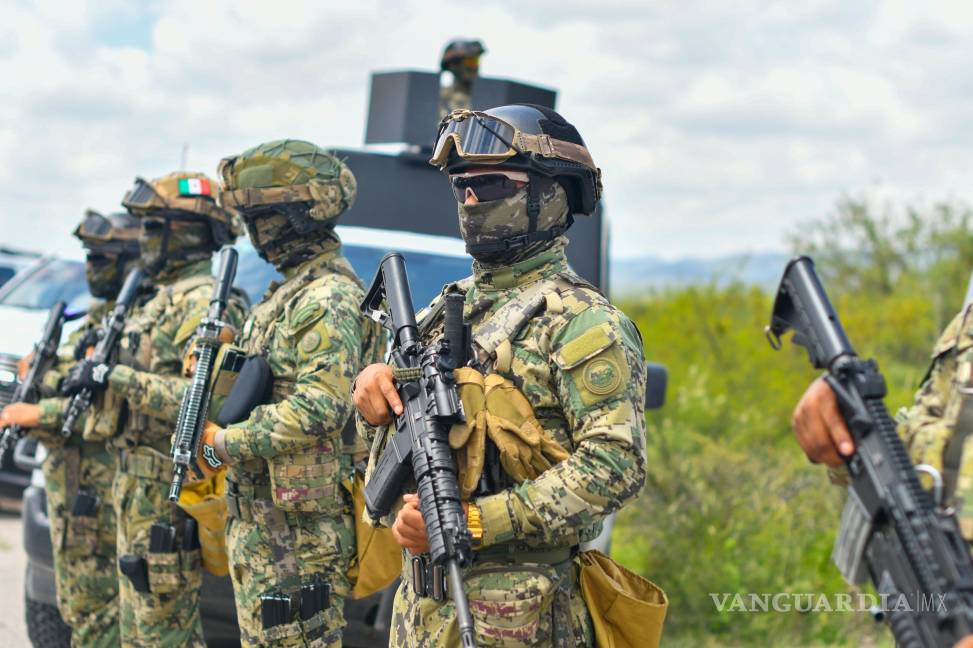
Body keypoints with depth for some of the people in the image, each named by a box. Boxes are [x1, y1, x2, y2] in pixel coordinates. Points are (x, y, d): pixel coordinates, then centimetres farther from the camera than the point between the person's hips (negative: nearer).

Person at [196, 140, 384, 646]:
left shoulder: (329, 300, -15)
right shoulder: (287, 294, 18)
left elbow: (317, 411, -25)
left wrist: (226, 442, -18)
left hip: (301, 525, -11)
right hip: (256, 520, 11)